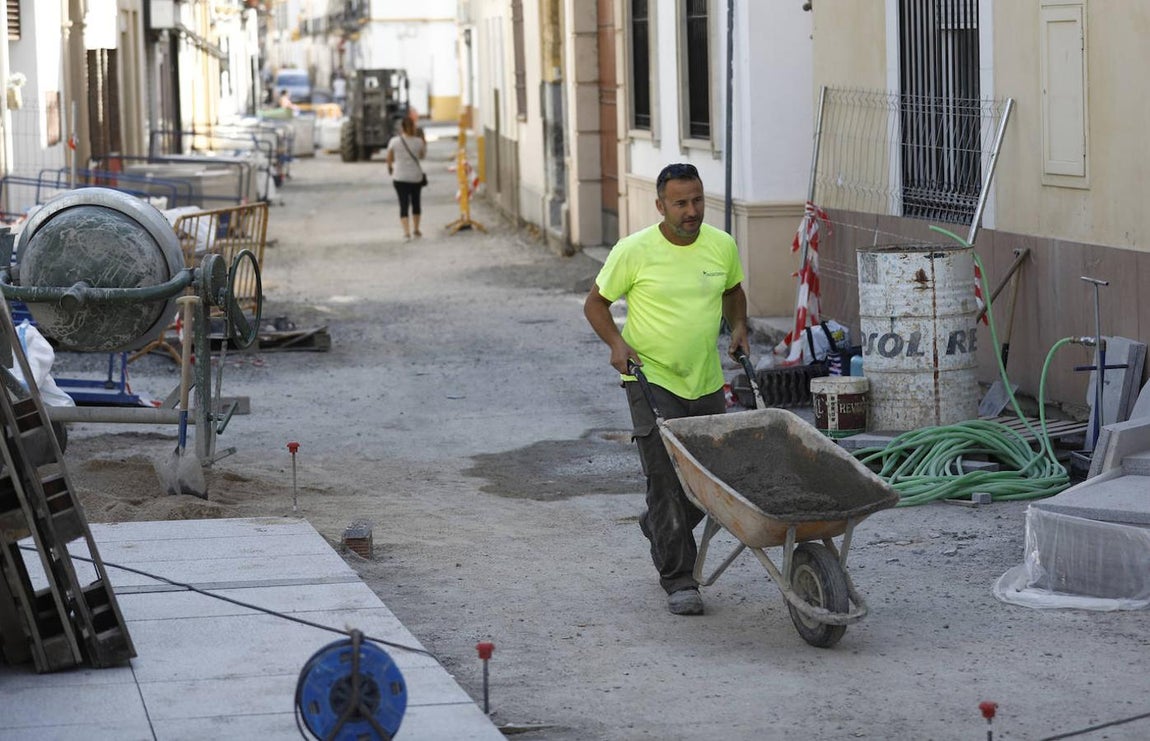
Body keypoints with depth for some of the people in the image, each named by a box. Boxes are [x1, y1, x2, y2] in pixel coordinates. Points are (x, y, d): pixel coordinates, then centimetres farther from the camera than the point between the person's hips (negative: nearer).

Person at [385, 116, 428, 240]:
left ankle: (406, 232, -13)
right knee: (416, 202, 19)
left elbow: (389, 159, 2)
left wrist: (390, 168, 22)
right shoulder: (419, 142, -6)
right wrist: (425, 145, 26)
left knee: (404, 204, 0)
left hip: (400, 177, -1)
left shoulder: (394, 141, -9)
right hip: (416, 177, 1)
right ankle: (416, 229, 30)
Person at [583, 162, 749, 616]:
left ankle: (658, 529, 42)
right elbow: (596, 302, -1)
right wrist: (616, 343, -17)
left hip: (706, 383, 5)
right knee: (667, 481, -9)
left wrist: (738, 327, 3)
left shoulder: (722, 246, 0)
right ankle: (679, 580, -1)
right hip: (652, 380, -5)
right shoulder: (634, 251, -12)